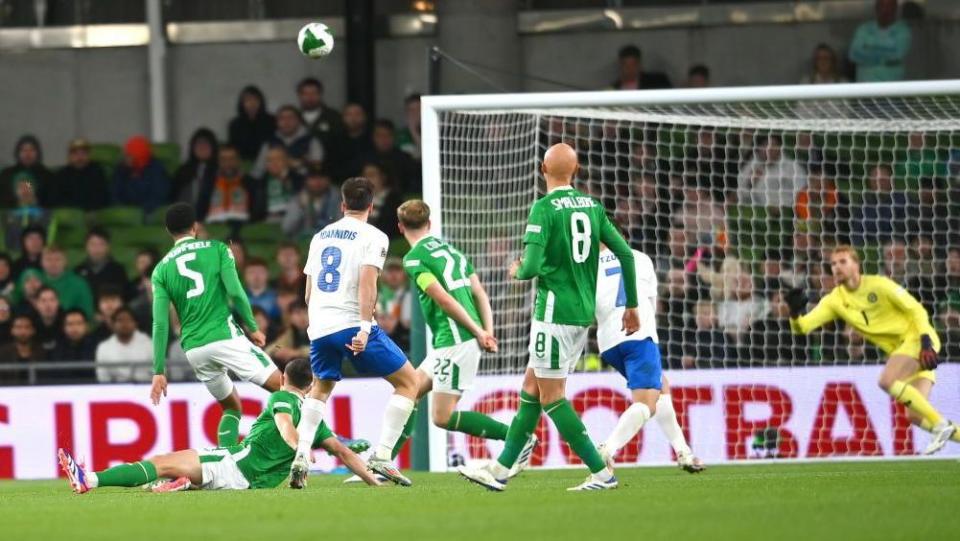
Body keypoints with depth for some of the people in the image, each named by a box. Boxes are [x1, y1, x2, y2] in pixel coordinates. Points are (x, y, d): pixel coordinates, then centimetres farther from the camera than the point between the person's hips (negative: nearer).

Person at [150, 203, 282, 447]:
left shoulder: (161, 270, 10)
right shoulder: (217, 249, 4)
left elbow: (160, 324, 4)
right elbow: (235, 291, -9)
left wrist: (159, 372, 5)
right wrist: (252, 327, 4)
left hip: (194, 348, 4)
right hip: (225, 335, -4)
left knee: (231, 406, 21)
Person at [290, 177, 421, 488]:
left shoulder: (321, 236, 17)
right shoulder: (373, 237, -2)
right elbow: (367, 282, -16)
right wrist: (365, 327, -21)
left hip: (320, 327, 6)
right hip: (352, 323, -6)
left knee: (320, 390, 28)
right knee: (408, 382, 5)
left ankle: (301, 457, 8)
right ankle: (381, 457, -7)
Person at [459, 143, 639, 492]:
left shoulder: (544, 208, -12)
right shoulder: (593, 206, 8)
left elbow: (532, 266, -19)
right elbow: (625, 254, 7)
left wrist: (517, 271, 6)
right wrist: (632, 306, 16)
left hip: (554, 312, -8)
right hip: (584, 313, 8)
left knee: (551, 396, -1)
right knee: (531, 388, 14)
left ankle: (601, 473, -5)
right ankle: (500, 470, 18)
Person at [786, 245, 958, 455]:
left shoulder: (879, 285, -11)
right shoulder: (835, 300, 3)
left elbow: (917, 310, -10)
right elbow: (802, 326, -4)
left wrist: (926, 343, -21)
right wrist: (796, 312, -26)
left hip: (917, 338, -6)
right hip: (899, 349, 6)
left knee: (887, 381, -28)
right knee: (915, 415, -4)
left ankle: (940, 424, -20)